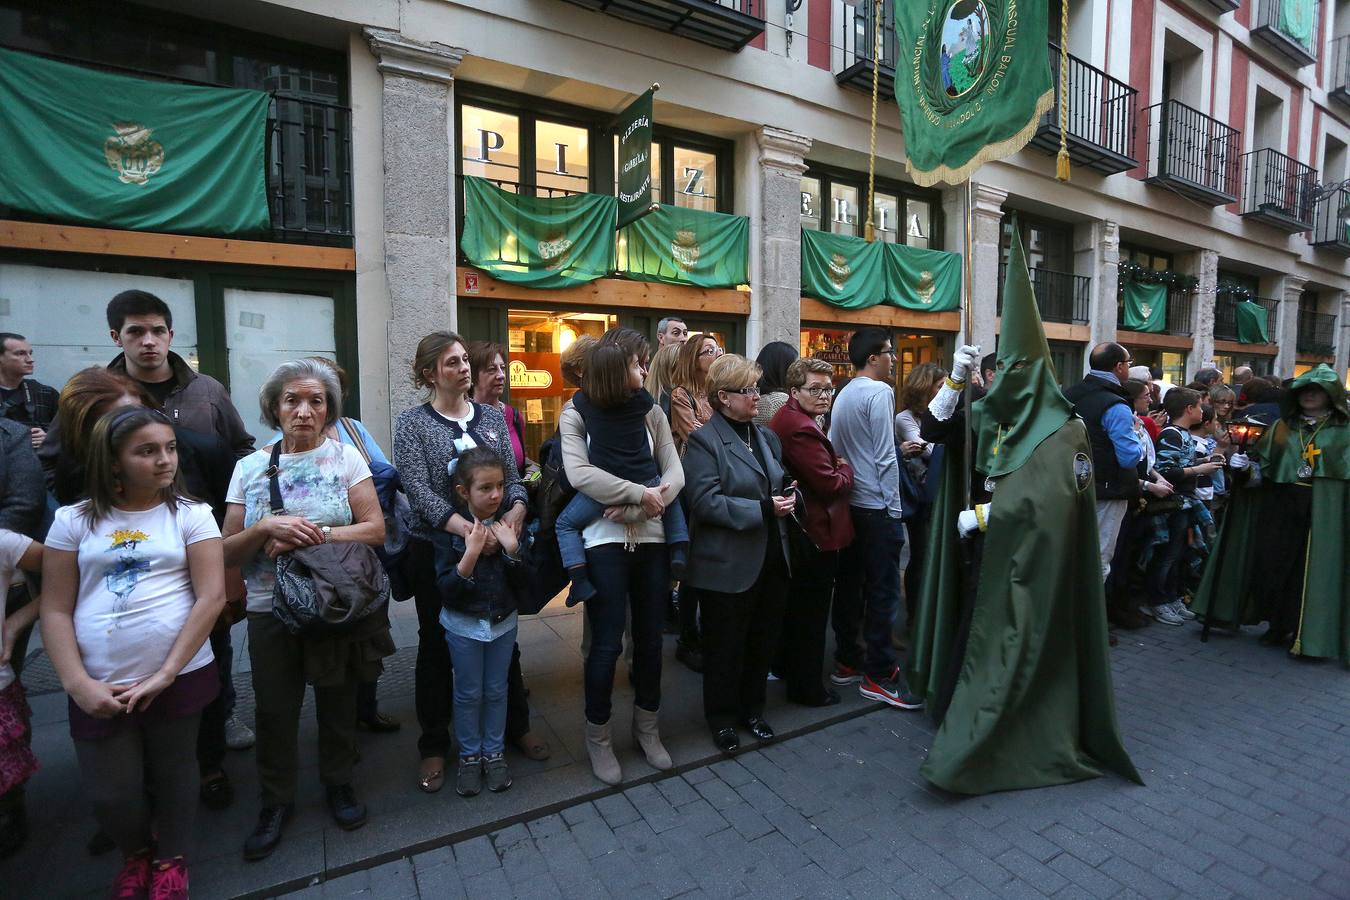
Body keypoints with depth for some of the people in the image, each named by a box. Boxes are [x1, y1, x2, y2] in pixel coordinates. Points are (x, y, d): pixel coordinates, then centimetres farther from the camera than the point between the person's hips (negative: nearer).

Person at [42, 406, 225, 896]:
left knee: (172, 773, 15)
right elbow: (55, 611, 1)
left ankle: (171, 860, 42)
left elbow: (211, 596, -9)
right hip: (100, 687, 1)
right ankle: (137, 852, 43)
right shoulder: (74, 520, 2)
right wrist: (78, 684, -9)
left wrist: (165, 675, -13)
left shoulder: (191, 515, -3)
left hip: (180, 676, -1)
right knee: (110, 795, 10)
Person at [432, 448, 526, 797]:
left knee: (496, 690, 15)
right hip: (464, 623, -2)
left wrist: (512, 549, -24)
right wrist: (471, 554, -32)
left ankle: (494, 753, 34)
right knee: (468, 693, 12)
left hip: (503, 621, 2)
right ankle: (469, 756, 32)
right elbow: (446, 588, -18)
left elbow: (522, 584, -7)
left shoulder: (507, 526, -8)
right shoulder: (449, 530, -15)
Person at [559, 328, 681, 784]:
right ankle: (599, 737, 25)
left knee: (650, 639, 14)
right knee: (607, 644, 3)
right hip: (605, 541, -3)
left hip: (651, 538, 4)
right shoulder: (577, 414, -3)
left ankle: (647, 728, 35)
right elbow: (580, 475, -16)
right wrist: (639, 493, -16)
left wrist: (645, 506, -16)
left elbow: (675, 473, 0)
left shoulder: (650, 412, 5)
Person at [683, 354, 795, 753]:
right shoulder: (704, 440, -13)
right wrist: (764, 509, -24)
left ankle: (752, 709, 40)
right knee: (725, 647, 11)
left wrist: (790, 496, -4)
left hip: (771, 559, 7)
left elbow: (784, 485, 20)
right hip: (729, 565, -7)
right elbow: (706, 502, -22)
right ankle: (722, 718, 31)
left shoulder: (766, 436, 12)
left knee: (763, 642, 19)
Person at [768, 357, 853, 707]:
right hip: (816, 533, -11)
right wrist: (846, 467, -5)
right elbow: (831, 484, -24)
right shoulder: (802, 429, -25)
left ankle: (785, 666, 42)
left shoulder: (786, 419, 8)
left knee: (795, 605, 25)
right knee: (812, 613, 4)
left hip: (796, 531, 11)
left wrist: (836, 467, 1)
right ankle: (807, 687, 20)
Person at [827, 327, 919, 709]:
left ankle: (847, 661, 23)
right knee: (883, 591, -1)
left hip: (848, 503, 9)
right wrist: (893, 507, -11)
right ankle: (878, 675, 6)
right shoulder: (880, 392, -12)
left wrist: (846, 485, 18)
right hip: (877, 506, -8)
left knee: (849, 584, 13)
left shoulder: (843, 394, 12)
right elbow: (885, 456, -16)